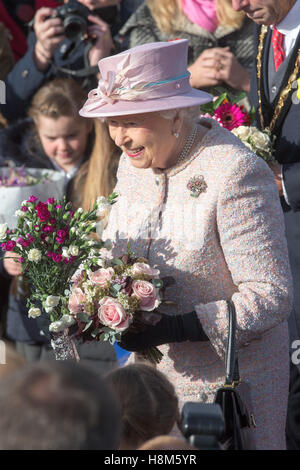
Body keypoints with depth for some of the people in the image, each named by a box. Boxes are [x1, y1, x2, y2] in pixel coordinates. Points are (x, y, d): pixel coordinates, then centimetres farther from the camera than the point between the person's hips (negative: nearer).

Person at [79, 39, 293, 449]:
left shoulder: (236, 174, -21)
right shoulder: (135, 162, 3)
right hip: (153, 369, 6)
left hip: (229, 379, -6)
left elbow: (272, 296, -21)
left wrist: (175, 328, -28)